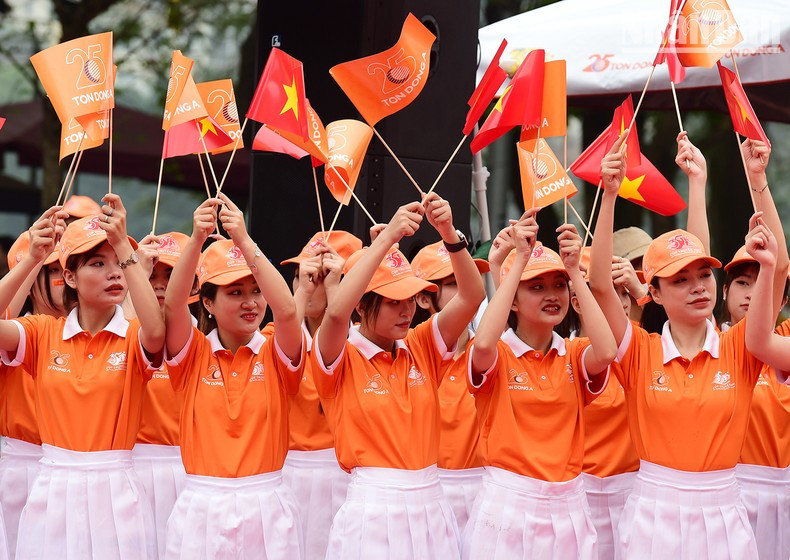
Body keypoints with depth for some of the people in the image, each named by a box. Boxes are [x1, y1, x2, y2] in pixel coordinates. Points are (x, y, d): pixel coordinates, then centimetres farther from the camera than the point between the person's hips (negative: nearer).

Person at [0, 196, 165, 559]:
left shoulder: (133, 338, -1)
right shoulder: (44, 332, 4)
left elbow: (156, 331, -25)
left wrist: (124, 247, -25)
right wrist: (32, 259, -17)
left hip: (115, 494, -1)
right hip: (54, 491, 1)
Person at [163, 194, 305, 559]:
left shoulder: (276, 354, 3)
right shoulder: (194, 354, 4)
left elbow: (287, 310, -17)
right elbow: (173, 305, -14)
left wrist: (245, 241, -23)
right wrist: (197, 239, -26)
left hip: (266, 512, 0)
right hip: (202, 512, 0)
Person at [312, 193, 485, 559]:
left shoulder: (421, 349, 8)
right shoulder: (341, 358, -4)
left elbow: (471, 297, -2)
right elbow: (337, 311, -25)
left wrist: (449, 233, -17)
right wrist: (387, 236, -25)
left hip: (429, 510, 5)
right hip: (373, 513, -4)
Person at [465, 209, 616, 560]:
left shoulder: (574, 356, 7)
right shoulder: (498, 354, -2)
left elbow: (606, 352, -16)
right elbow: (483, 343, -26)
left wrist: (574, 271, -13)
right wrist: (520, 259, -20)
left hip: (567, 511, 3)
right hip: (508, 507, -3)